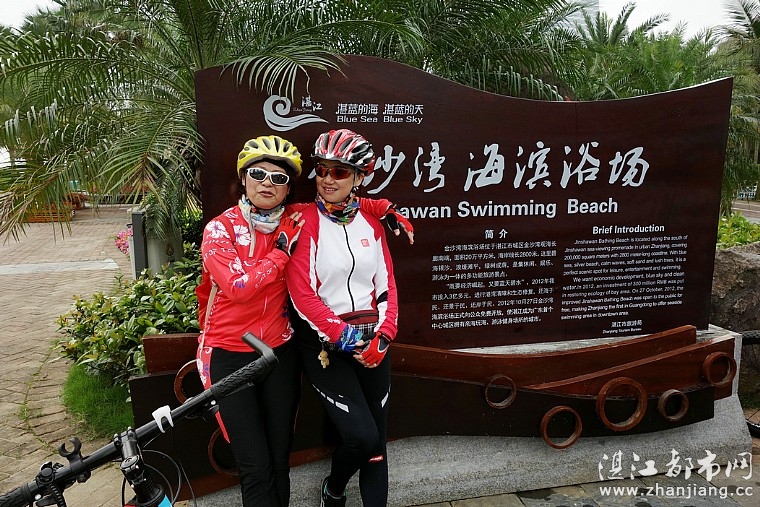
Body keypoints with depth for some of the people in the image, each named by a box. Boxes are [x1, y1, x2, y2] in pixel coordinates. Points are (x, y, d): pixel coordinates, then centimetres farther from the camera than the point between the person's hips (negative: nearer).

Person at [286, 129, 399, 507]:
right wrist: (346, 338, -16)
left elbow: (387, 284, 8)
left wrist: (382, 337, -5)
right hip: (325, 345, -4)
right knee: (361, 436, -10)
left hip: (372, 343, 5)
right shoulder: (303, 222, -7)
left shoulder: (371, 222, 7)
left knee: (376, 442, 7)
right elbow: (302, 294, -13)